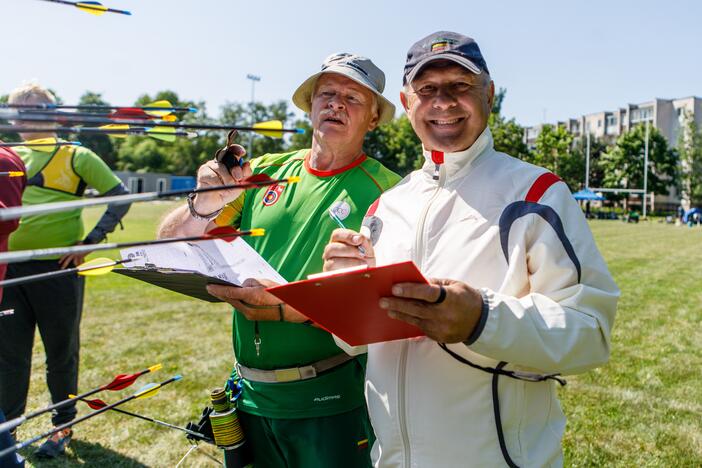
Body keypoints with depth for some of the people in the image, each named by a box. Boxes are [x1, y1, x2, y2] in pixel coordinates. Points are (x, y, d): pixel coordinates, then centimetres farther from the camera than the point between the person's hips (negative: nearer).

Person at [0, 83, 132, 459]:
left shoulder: (76, 156, -1)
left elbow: (120, 195, -4)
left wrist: (91, 240, -10)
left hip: (56, 270, -4)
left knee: (61, 353, 9)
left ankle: (63, 426, 25)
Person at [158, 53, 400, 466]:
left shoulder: (384, 191, -9)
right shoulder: (263, 173, 3)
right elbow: (171, 245, 4)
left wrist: (290, 309, -28)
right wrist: (207, 204, -16)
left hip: (334, 403, -4)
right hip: (252, 398, 4)